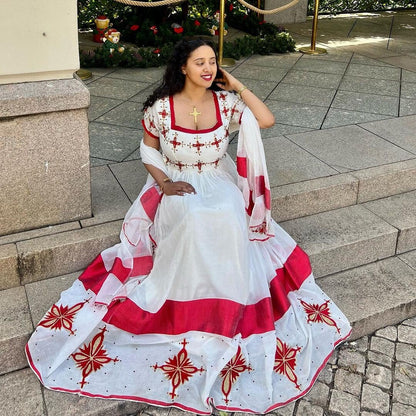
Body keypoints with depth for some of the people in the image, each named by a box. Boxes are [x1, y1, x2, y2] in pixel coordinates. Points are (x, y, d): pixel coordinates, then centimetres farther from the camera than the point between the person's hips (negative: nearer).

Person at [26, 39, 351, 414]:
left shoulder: (225, 101, 0)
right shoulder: (161, 106, -5)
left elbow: (267, 120, -10)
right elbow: (148, 148, 5)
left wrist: (237, 85, -7)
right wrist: (163, 183, -10)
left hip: (219, 183, 2)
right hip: (176, 186, -1)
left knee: (226, 220, -32)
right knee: (193, 219, -36)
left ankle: (222, 310, -17)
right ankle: (190, 302, -20)